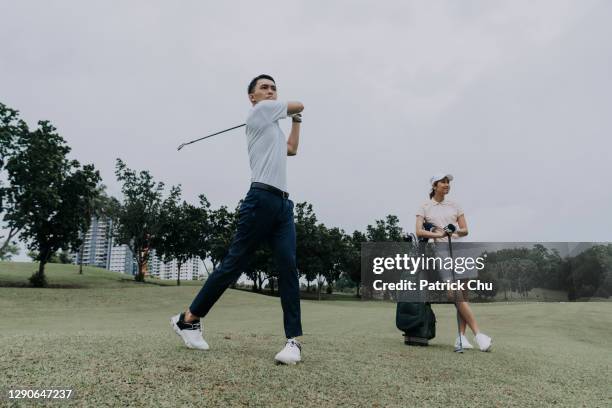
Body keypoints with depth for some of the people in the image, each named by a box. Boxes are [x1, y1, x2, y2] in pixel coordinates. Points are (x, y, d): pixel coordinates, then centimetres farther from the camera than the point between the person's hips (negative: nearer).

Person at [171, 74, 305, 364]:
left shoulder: (273, 126, 29)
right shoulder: (261, 110, 6)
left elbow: (291, 150, 40)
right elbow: (299, 105, 15)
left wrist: (296, 120, 45)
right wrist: (294, 110, 39)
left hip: (283, 203, 8)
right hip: (261, 199, -8)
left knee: (288, 268, -6)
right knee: (233, 264, -5)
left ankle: (294, 340, -6)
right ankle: (188, 319, 11)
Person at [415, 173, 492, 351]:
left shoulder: (454, 206, 18)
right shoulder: (425, 207, 9)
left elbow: (465, 230, 13)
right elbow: (419, 231, -3)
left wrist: (454, 231, -9)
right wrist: (438, 235, -18)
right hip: (442, 251, -3)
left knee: (463, 294, -2)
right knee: (455, 293, -16)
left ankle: (461, 337, 1)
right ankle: (478, 334, -14)